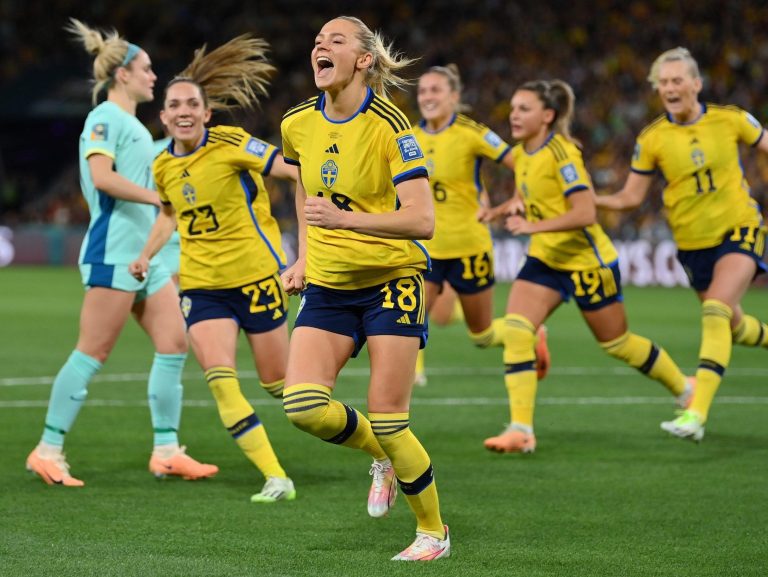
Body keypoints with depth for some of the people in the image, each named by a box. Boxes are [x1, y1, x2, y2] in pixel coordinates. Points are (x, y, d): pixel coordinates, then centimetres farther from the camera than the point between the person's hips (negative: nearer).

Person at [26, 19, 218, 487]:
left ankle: (167, 451, 6)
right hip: (114, 251, -10)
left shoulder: (135, 125, 19)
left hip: (144, 253, 10)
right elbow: (102, 176, -23)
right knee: (92, 354, -7)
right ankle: (48, 451, -1)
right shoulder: (106, 118, -9)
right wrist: (160, 198, -24)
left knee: (175, 344, 3)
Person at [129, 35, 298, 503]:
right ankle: (276, 478, -12)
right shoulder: (163, 167, 4)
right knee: (220, 380, -16)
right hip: (201, 284, 4)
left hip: (255, 275, -4)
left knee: (276, 380, 5)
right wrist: (148, 255, 14)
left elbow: (294, 169, -17)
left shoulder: (230, 145, -13)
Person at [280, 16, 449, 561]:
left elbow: (422, 220, -23)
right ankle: (382, 457, 16)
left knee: (388, 422, -8)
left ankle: (434, 531, 15)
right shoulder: (298, 124, 1)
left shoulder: (388, 125, -16)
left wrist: (344, 219, -33)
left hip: (391, 280, -5)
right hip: (327, 286, 5)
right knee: (302, 404, -15)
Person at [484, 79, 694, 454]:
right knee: (515, 330, -14)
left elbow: (585, 213, -30)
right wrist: (517, 204, 1)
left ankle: (685, 390, 34)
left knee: (616, 344, 9)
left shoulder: (561, 153, -22)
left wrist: (534, 226, -34)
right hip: (544, 260, 7)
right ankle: (521, 429, -16)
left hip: (585, 261, -7)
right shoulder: (520, 155, 2)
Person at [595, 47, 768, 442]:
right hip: (693, 243, 3)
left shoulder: (730, 119, -8)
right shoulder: (651, 139, -5)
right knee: (735, 326, 11)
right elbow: (630, 197, -1)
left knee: (716, 312, -24)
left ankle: (697, 413, -31)